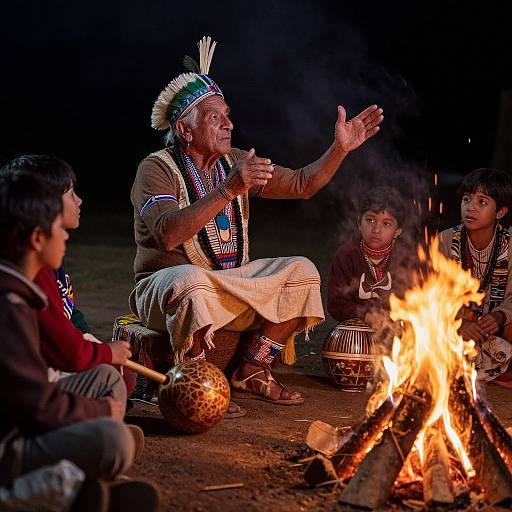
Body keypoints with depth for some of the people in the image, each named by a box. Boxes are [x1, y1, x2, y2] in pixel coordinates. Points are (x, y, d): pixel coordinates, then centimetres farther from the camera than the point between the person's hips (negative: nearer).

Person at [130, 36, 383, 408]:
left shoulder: (236, 163, 9)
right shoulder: (157, 169, -13)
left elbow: (302, 185, 10)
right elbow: (168, 234, -31)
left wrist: (341, 148, -4)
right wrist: (229, 190, -38)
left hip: (227, 286, 7)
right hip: (166, 286, -7)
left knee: (302, 271, -4)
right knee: (191, 280, -40)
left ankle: (250, 375, -1)